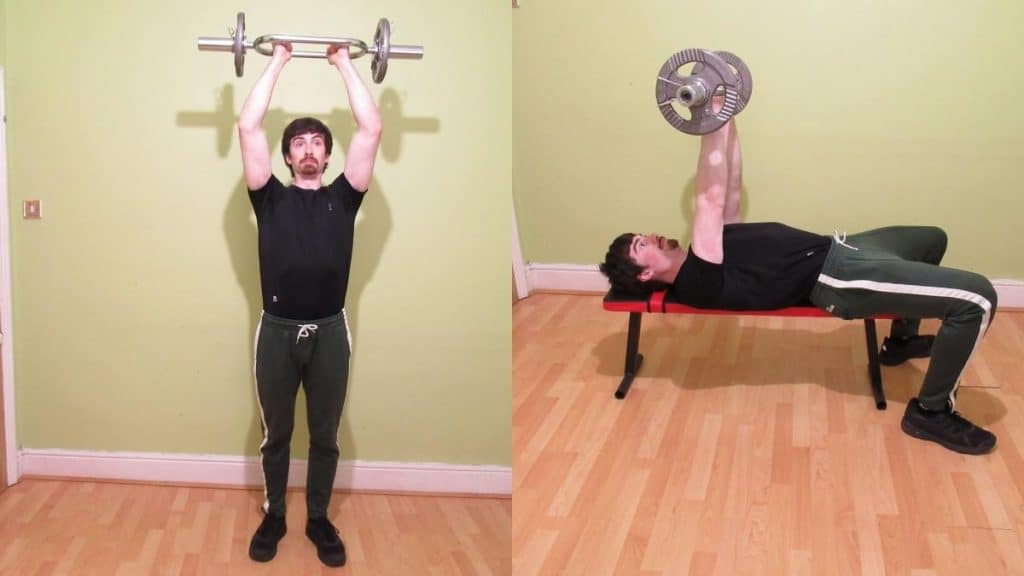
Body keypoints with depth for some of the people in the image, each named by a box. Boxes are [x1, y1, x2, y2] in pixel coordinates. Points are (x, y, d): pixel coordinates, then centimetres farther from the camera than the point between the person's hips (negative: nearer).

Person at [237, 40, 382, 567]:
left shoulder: (342, 197, 7)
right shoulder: (271, 198, 6)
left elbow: (371, 130, 1)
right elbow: (248, 128, -2)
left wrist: (345, 64, 4)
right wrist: (277, 62, 2)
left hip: (329, 332, 0)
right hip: (278, 331, 0)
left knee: (325, 436, 11)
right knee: (276, 434, 12)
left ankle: (319, 519, 25)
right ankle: (273, 516, 28)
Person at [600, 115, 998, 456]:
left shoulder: (702, 253, 11)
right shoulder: (695, 281, -18)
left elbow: (730, 189, 14)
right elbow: (710, 199, -25)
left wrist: (727, 119, 11)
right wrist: (713, 123, -23)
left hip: (834, 249, 10)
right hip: (835, 279, -10)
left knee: (933, 239, 32)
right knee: (977, 299, -19)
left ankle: (901, 341, 42)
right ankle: (931, 413, -4)